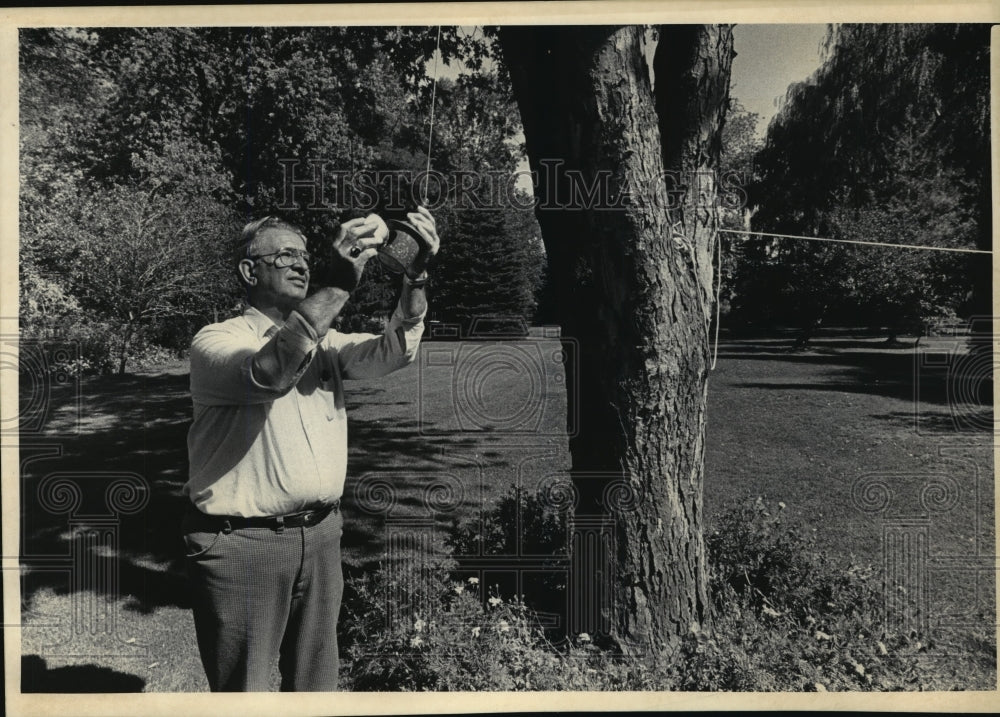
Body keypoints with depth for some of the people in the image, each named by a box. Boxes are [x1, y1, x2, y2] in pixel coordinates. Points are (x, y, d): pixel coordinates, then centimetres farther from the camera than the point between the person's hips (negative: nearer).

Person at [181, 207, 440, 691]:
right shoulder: (217, 341, -6)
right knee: (243, 688, 6)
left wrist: (416, 275, -21)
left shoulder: (324, 341, 11)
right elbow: (269, 371, -28)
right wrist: (335, 285, -36)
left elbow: (392, 351, -5)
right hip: (243, 544, -5)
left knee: (316, 680, 17)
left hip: (320, 536, 5)